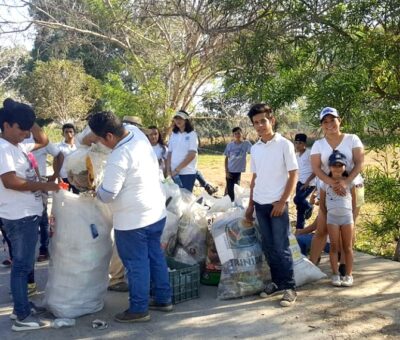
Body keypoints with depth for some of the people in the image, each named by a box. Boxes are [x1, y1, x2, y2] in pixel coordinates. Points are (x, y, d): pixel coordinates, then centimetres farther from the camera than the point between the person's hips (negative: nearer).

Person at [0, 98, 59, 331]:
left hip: (28, 214, 10)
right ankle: (22, 317, 6)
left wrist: (30, 121, 9)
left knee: (25, 263, 18)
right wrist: (44, 185, -21)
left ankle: (22, 305, 30)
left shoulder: (19, 146, 12)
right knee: (22, 264, -3)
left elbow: (43, 141, 25)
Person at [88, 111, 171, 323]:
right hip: (156, 212, 9)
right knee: (155, 255, 19)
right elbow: (125, 126, 20)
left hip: (133, 220, -9)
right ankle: (163, 299, 31)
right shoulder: (136, 132, -3)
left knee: (137, 264, 5)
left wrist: (96, 191, 1)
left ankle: (138, 309, 18)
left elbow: (107, 195, -22)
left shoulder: (118, 158, -26)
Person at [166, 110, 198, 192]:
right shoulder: (173, 134, 10)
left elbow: (192, 155, -11)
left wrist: (177, 169, -14)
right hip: (174, 173, 4)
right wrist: (168, 170, -2)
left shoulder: (192, 134, -3)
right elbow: (169, 153, 10)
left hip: (187, 173, -4)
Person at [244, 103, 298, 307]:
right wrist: (250, 204, 14)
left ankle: (289, 287, 7)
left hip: (277, 204, -5)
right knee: (268, 247, 11)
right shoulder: (254, 149, 8)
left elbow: (293, 175, -7)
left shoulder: (284, 145, -7)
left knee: (281, 247, -3)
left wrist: (282, 201, -12)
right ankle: (276, 282, 23)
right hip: (260, 204, 5)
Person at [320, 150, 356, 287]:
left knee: (348, 247, 4)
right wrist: (327, 215, 4)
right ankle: (335, 275, 6)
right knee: (334, 247, 2)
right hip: (332, 217, 0)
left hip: (347, 217, 0)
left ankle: (348, 275, 8)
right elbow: (322, 202, 6)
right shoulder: (325, 183, 0)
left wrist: (351, 214, 3)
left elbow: (354, 201, 6)